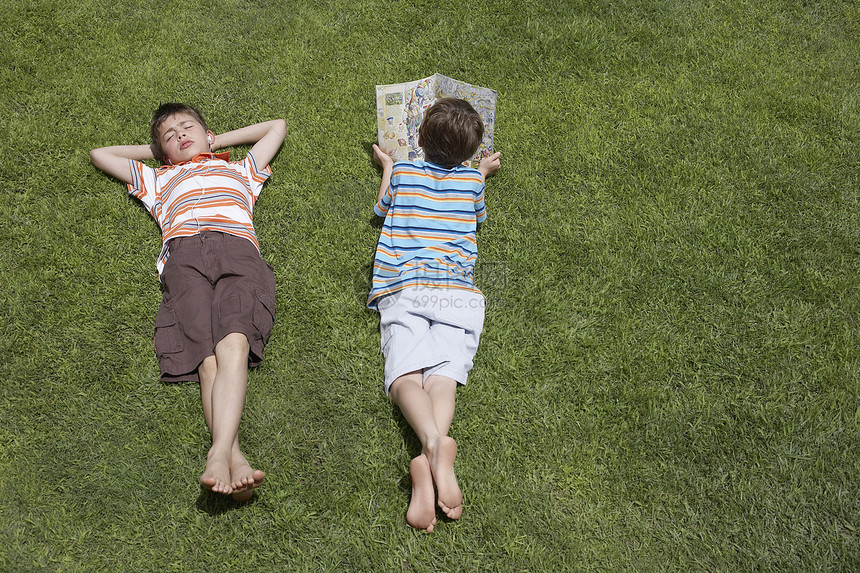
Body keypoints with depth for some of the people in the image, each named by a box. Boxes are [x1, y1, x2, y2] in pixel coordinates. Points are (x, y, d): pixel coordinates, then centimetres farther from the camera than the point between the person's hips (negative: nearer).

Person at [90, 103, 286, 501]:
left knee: (234, 344, -32)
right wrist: (153, 150, 53)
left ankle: (218, 455, -51)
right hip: (185, 254, 0)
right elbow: (99, 154, 53)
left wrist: (217, 140, 53)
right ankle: (235, 460, -47)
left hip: (238, 249, 0)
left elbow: (277, 126, 54)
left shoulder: (240, 169, 42)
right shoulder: (158, 179, 42)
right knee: (208, 358, -28)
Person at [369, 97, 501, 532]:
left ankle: (431, 443, -50)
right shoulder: (472, 180, 20)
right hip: (458, 292, 1)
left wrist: (386, 166, 56)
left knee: (405, 376, -18)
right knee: (443, 378, -17)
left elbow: (382, 208, 41)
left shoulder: (402, 173, 19)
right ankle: (438, 454, -48)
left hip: (402, 290, -1)